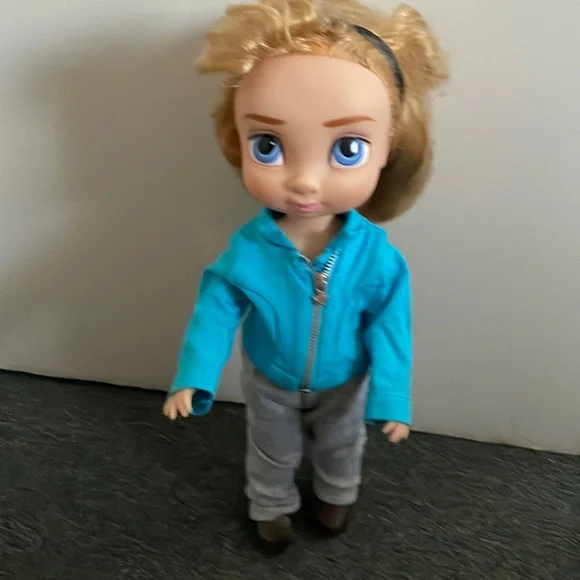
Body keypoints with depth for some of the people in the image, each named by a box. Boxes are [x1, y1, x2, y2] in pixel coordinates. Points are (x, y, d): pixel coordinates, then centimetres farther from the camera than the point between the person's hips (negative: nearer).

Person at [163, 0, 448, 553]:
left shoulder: (376, 256, -32)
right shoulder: (246, 250, -33)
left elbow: (389, 328, -21)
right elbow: (216, 310, -20)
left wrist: (392, 397, -20)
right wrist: (191, 379, -24)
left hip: (343, 385, 1)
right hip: (269, 383, 0)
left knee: (341, 446, 32)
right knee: (272, 451, 29)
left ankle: (337, 493, 64)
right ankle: (270, 506, 59)